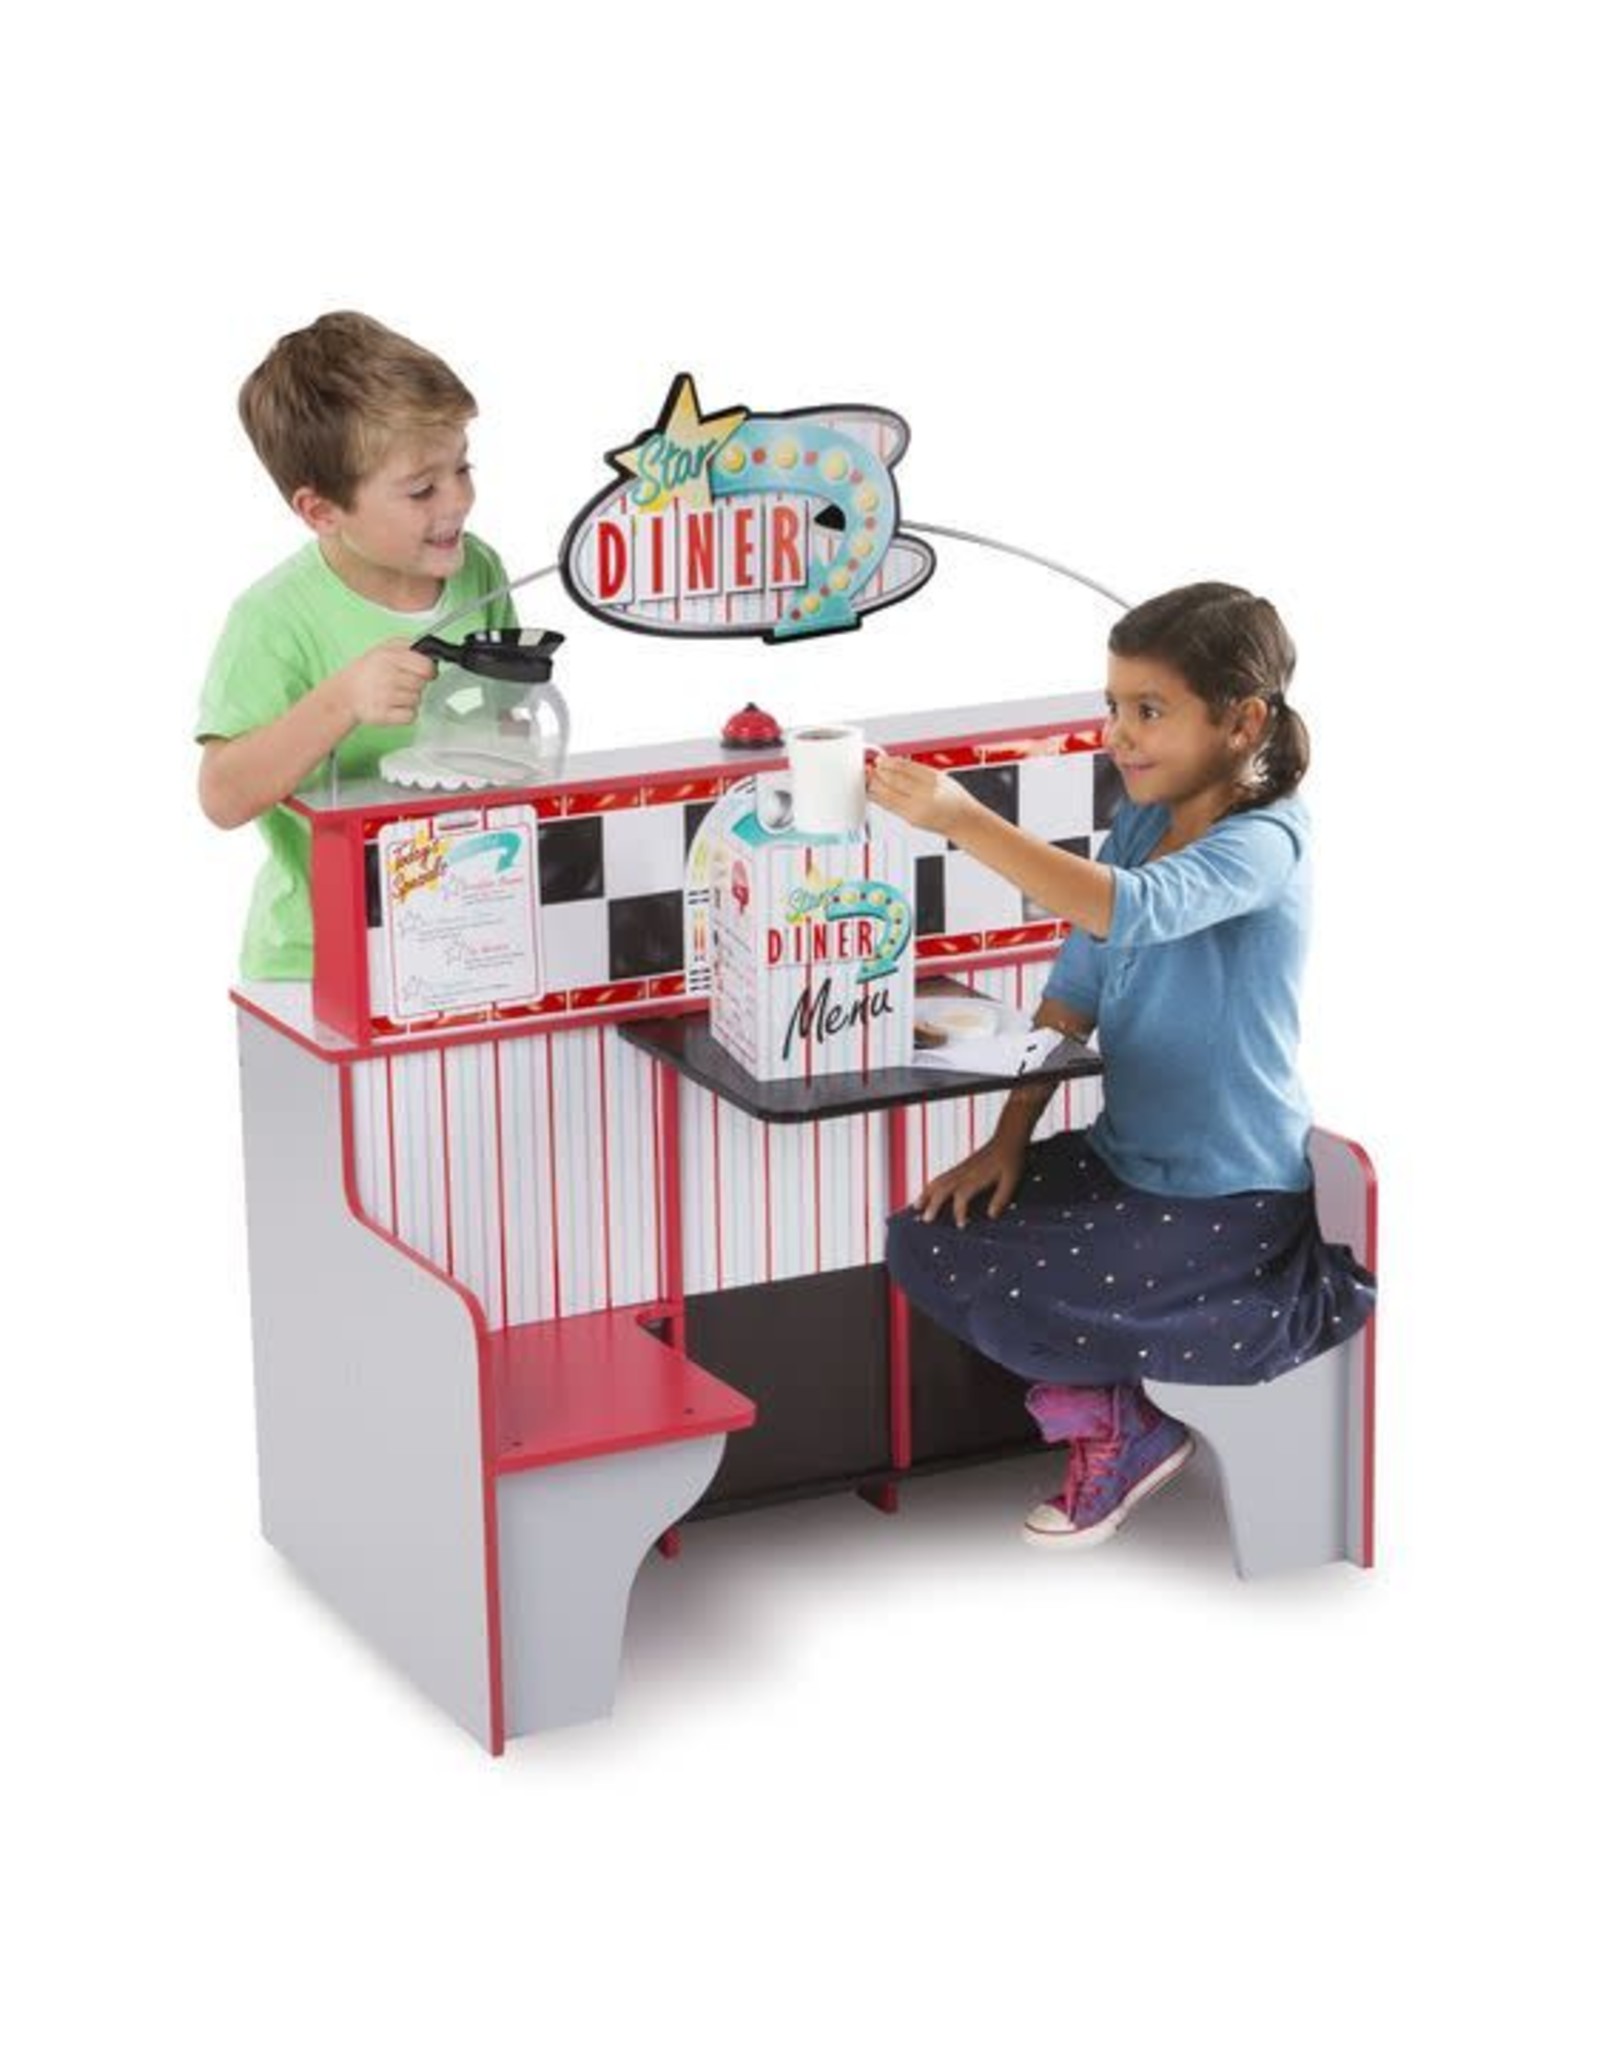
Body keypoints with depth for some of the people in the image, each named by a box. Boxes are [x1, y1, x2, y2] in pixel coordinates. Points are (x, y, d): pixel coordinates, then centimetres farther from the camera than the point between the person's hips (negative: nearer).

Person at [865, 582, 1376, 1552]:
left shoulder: (1265, 842, -20)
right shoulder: (1142, 817, 5)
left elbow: (1127, 911, -39)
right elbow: (1078, 986, 7)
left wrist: (963, 818, -43)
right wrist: (1010, 1139, -1)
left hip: (1228, 1205, -8)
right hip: (1124, 1158, 8)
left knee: (1010, 1303, -21)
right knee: (925, 1243, 0)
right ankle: (1107, 1416, 11)